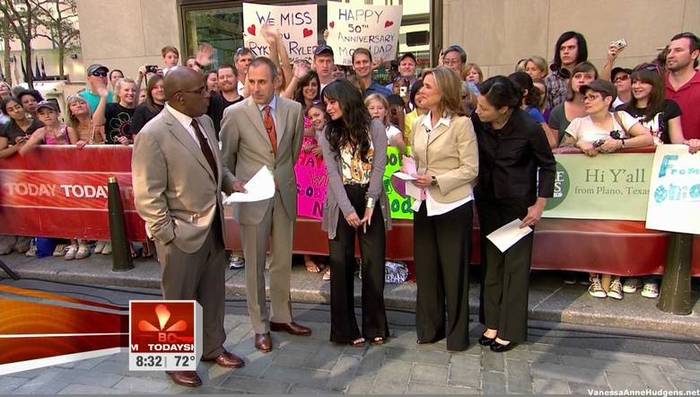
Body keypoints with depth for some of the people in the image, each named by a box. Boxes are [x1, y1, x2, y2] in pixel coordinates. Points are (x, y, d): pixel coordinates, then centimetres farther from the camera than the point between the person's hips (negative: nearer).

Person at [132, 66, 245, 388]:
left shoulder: (205, 121, 4)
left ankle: (212, 347, 41)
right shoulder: (153, 134, -19)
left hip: (214, 226, 7)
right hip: (182, 233, -7)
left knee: (214, 294, 20)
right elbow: (148, 197, -18)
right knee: (179, 301, 12)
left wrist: (229, 183, 0)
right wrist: (169, 234, -17)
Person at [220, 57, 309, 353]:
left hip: (285, 195, 3)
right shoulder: (234, 113, -10)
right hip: (251, 197, -3)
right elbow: (226, 157, 3)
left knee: (283, 261, 14)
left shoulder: (294, 110, -2)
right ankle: (260, 326, 23)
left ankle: (281, 317, 32)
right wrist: (238, 185, 10)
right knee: (255, 265, 7)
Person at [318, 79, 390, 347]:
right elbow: (333, 173, -4)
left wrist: (370, 206, -12)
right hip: (341, 205, 1)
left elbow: (379, 168, -3)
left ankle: (375, 326, 17)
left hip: (371, 202, -1)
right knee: (341, 265, 1)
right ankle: (346, 329, 14)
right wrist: (348, 210, -14)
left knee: (374, 264, 1)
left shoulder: (375, 128, 1)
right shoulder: (328, 134, 5)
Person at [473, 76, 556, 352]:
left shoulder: (529, 128, -20)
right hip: (487, 199, 4)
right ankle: (492, 322, 22)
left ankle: (511, 330, 13)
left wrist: (540, 205, -9)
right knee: (490, 260, 9)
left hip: (518, 202, -3)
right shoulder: (476, 121, -13)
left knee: (516, 264, 1)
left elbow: (547, 165, -5)